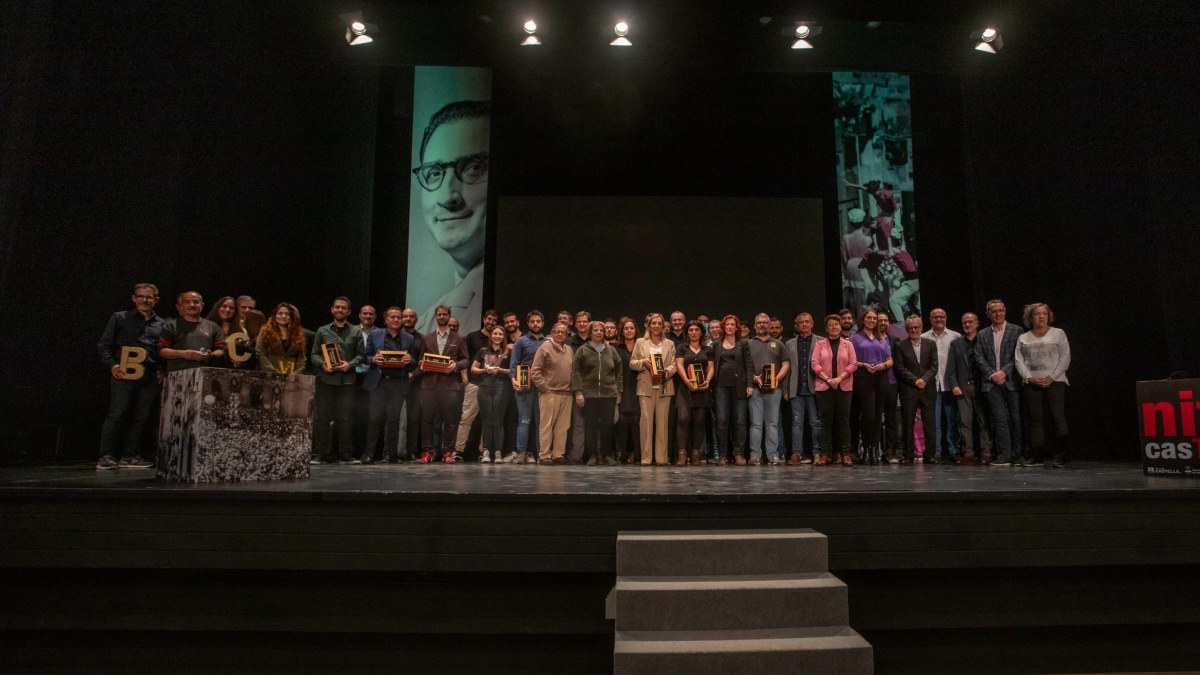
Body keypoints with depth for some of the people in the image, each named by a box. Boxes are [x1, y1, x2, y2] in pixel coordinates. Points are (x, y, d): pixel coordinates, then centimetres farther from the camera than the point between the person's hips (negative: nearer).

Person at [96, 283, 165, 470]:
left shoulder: (161, 324, 17)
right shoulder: (120, 318, 11)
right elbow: (104, 344, 9)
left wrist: (162, 369, 5)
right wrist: (112, 364, -5)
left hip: (149, 377, 3)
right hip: (124, 374, -3)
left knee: (140, 418, 5)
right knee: (117, 414, -11)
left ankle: (129, 456, 13)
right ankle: (106, 457, -5)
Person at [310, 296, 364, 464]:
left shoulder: (355, 332, 13)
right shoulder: (322, 331, 14)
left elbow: (360, 354, 8)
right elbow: (314, 353, 10)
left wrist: (350, 364, -11)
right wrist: (322, 363, -10)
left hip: (347, 379, 0)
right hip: (325, 378, 1)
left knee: (345, 417, -1)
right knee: (322, 417, 0)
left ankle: (345, 454, 4)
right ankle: (322, 453, 6)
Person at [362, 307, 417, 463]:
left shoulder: (409, 339, 13)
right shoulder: (374, 335, 11)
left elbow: (414, 364, 13)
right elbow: (365, 356, 10)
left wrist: (409, 360, -10)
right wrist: (374, 359, -11)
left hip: (398, 383, 1)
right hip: (378, 382, -1)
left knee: (393, 418, 0)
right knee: (374, 417, -6)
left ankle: (391, 453, 8)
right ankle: (369, 453, 2)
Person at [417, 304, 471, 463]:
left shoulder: (458, 339, 13)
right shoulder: (426, 338, 18)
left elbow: (466, 360, 8)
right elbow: (421, 359, 17)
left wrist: (456, 365, -10)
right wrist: (422, 365, -4)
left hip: (450, 383, -1)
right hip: (430, 383, 2)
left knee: (450, 420, -2)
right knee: (427, 418, -1)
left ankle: (448, 452, 5)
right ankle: (427, 451, 5)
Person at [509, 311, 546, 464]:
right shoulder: (521, 341, 8)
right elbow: (513, 363, 1)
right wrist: (514, 379, -15)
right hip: (525, 386, -2)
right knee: (524, 420, -5)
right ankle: (521, 453, -2)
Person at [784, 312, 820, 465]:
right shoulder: (790, 344, 15)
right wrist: (785, 389, 3)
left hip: (814, 389, -2)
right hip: (796, 390, 2)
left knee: (816, 422, 0)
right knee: (797, 422, 1)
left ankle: (817, 453, 7)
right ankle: (796, 453, 3)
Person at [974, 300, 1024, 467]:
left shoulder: (1016, 331, 6)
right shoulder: (982, 335, 13)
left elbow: (1018, 356, -2)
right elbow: (979, 358, 6)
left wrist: (1004, 372, -12)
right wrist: (992, 374, -7)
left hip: (1011, 381, -1)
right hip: (992, 383, 1)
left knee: (1015, 418, 3)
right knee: (999, 418, -5)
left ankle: (1017, 453, 13)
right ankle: (1004, 454, -4)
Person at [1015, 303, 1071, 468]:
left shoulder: (1058, 333, 9)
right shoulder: (1023, 338, 14)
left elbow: (1065, 358, 2)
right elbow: (1019, 361, 8)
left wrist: (1052, 377, -9)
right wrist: (1030, 377, -8)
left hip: (1055, 382, -2)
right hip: (1032, 384, 2)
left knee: (1057, 416, -10)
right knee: (1035, 418, 1)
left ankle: (1060, 456, -7)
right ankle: (1037, 455, 5)